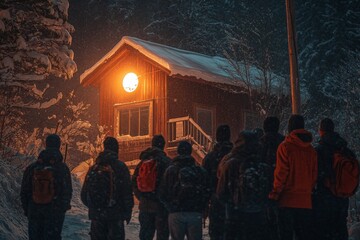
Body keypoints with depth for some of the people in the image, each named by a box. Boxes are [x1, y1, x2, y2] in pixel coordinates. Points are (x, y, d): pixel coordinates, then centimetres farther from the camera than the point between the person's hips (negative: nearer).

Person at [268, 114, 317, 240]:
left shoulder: (285, 146, -8)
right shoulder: (311, 150, 7)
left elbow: (281, 173, -11)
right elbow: (314, 174, 10)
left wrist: (273, 195, -5)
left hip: (287, 200, -5)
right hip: (305, 201, 5)